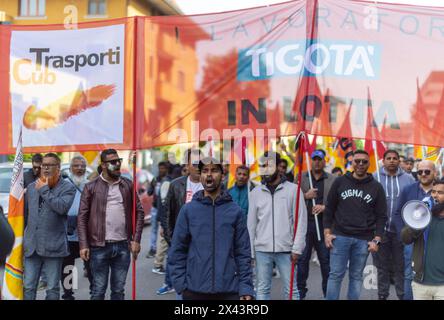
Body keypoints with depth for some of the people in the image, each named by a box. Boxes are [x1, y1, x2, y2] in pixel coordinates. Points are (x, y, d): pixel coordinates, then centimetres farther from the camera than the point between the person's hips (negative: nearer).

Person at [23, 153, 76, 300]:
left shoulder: (68, 188, -3)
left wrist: (44, 190, -13)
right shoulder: (32, 187, 14)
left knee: (52, 289, 4)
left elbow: (62, 207, -22)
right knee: (28, 287, 6)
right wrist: (26, 236, 18)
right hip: (32, 245, 4)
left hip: (53, 245, -4)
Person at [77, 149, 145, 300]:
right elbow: (82, 217, -2)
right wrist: (83, 245, -10)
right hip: (99, 246, -2)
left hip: (123, 245, 3)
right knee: (98, 290, 6)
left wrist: (136, 239, -1)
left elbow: (139, 212, 8)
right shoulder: (91, 187, -1)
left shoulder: (128, 185, 7)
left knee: (119, 290, 11)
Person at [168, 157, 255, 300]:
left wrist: (246, 288, -5)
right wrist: (180, 284, -5)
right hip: (194, 291, 0)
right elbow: (177, 250, 3)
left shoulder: (235, 211, 3)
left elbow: (243, 252, 2)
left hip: (229, 291, 0)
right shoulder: (188, 210, 2)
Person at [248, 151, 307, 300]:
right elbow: (251, 223, 8)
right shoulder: (256, 192, 6)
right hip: (262, 250, 2)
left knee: (291, 289, 5)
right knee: (263, 289, 9)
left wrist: (297, 248, -9)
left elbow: (301, 221, -4)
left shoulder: (293, 189, -3)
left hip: (285, 249, -2)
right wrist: (250, 250, 5)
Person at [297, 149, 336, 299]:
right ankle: (300, 290, 14)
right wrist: (305, 196, -10)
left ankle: (328, 291, 13)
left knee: (326, 259, 3)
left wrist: (325, 207, -13)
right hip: (305, 223, 1)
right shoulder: (301, 178, 10)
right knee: (302, 258, 5)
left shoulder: (333, 180, 7)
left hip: (324, 224, -1)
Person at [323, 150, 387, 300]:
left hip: (363, 240, 1)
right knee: (336, 275, 0)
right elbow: (329, 209, 7)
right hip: (340, 236, -1)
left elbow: (381, 216, 5)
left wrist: (376, 240, -3)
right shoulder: (340, 182, 4)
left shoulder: (376, 187, 5)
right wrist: (327, 233, 0)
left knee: (356, 276, 7)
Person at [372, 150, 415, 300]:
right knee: (382, 266, 11)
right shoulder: (373, 178, 0)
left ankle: (403, 296, 16)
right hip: (380, 230, 0)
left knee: (401, 266, 7)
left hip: (402, 230, 0)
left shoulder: (408, 179, 3)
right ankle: (382, 295, 23)